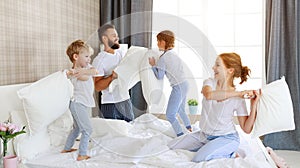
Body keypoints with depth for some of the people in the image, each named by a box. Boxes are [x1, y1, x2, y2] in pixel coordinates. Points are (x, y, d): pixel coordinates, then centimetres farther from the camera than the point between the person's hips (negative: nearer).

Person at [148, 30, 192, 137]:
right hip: (184, 84, 9)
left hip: (178, 87, -9)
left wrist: (153, 65, 1)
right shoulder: (174, 54, 10)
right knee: (181, 110, 27)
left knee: (170, 115, 0)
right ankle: (190, 130, 38)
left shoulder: (162, 58, -14)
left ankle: (181, 136, 1)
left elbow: (159, 76, -10)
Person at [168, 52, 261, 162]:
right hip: (203, 135, 5)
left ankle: (230, 155, -1)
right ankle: (206, 148, 13)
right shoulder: (209, 82, -6)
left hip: (226, 138, -5)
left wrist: (254, 104, -20)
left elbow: (247, 129, -12)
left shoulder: (238, 99, -13)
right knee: (171, 147, 1)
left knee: (199, 159, -28)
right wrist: (238, 93, -30)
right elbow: (209, 95, -33)